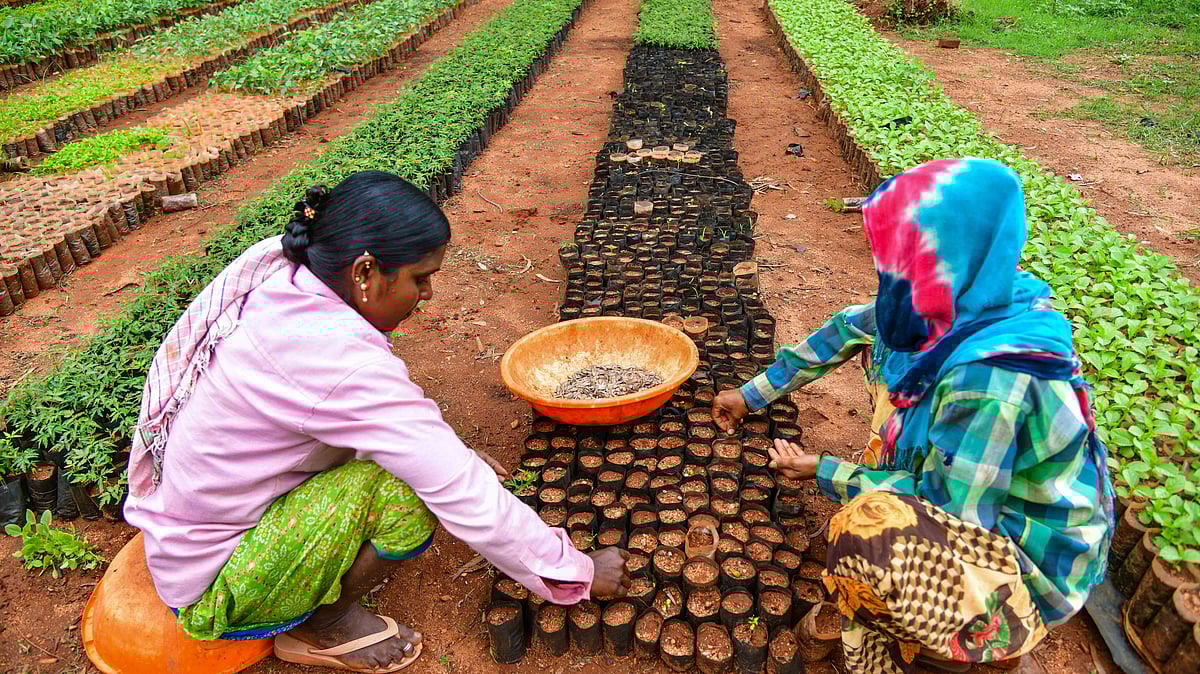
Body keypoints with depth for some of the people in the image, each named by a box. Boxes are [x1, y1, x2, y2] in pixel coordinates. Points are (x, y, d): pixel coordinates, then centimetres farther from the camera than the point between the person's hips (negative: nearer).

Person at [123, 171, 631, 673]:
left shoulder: (277, 270, -9)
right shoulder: (338, 359, -33)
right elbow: (467, 500, -28)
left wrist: (455, 456, 3)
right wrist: (578, 572, -16)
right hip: (211, 590, -8)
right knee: (410, 490, -22)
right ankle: (321, 626, 3)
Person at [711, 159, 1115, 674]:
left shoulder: (989, 380, -35)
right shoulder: (958, 303, -10)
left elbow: (947, 507, -23)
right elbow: (847, 331, 4)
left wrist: (823, 472, -12)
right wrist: (753, 394, 12)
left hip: (1031, 566, -9)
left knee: (865, 532, -34)